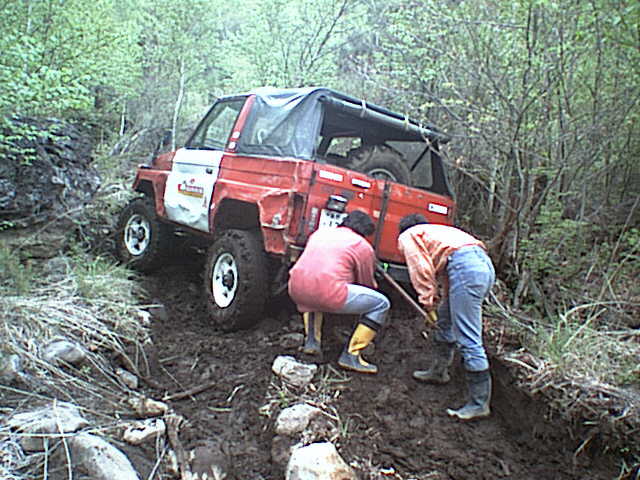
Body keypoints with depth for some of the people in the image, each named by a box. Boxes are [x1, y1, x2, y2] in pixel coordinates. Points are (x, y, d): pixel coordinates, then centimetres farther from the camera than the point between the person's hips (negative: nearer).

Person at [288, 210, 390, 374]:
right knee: (381, 304, 9)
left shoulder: (320, 232, 26)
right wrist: (375, 286, 43)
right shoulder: (363, 246, 10)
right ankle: (351, 355, 8)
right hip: (328, 294, -6)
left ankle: (311, 341, 29)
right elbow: (367, 283, 18)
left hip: (295, 291, 7)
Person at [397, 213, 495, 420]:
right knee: (445, 321, 24)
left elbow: (421, 269, -1)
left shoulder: (407, 236, 15)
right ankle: (439, 371, 39)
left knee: (468, 340, -6)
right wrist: (443, 300, 40)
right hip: (485, 264, 9)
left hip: (465, 267, -9)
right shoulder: (436, 231, 38)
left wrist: (427, 300, 4)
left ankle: (479, 404, -1)